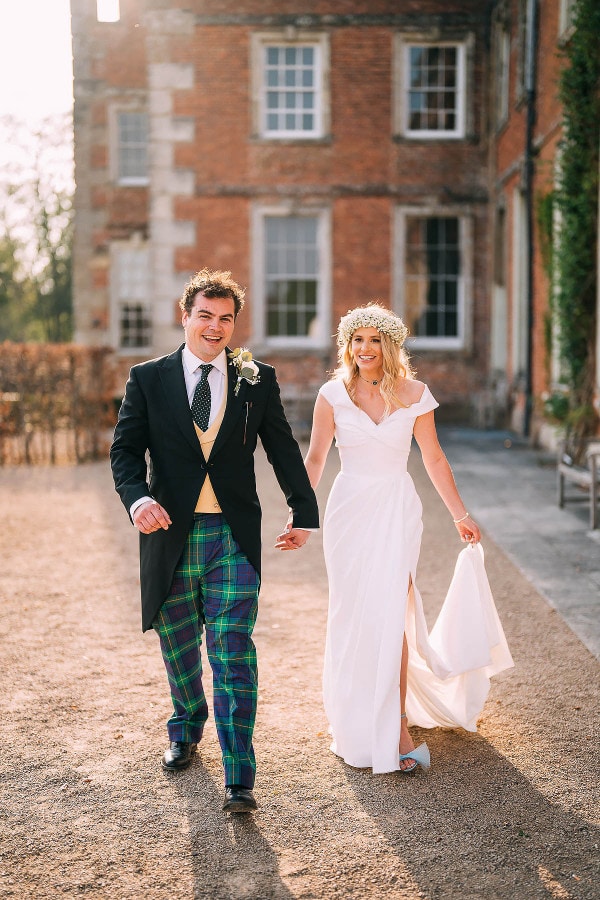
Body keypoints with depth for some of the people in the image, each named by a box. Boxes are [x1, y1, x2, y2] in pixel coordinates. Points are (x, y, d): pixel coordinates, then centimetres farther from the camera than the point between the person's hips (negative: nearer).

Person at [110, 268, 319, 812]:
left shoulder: (257, 380, 5)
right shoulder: (148, 379, 3)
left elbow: (283, 449, 10)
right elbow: (125, 449, 1)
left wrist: (304, 512, 9)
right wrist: (137, 497, -18)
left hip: (234, 537, -1)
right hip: (170, 534, 1)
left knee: (234, 654, -7)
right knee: (179, 646, 17)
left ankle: (238, 778, -2)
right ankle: (187, 730, 44)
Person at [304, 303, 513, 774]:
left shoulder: (414, 394, -1)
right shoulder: (333, 394, -2)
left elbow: (434, 459, 6)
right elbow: (315, 458, -2)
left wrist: (461, 515, 10)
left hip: (397, 510, -1)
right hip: (350, 510, 1)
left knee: (389, 614, -8)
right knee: (353, 616, 6)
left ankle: (397, 727, -1)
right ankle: (358, 724, 23)